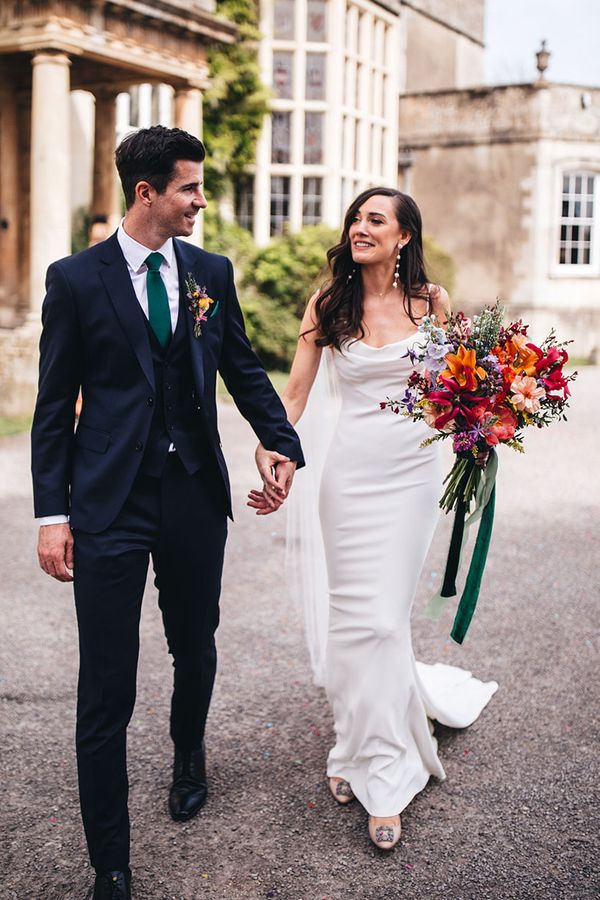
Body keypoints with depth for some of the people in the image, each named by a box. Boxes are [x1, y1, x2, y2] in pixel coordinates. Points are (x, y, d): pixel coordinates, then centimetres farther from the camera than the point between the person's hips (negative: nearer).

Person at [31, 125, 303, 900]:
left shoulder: (211, 273, 6)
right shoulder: (76, 278, -4)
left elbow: (243, 368, 12)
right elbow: (54, 406, -3)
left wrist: (280, 441, -5)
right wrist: (52, 513, -7)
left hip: (196, 494, 4)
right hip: (110, 503, -3)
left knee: (196, 649, 20)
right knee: (106, 690, 0)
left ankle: (189, 758, 52)